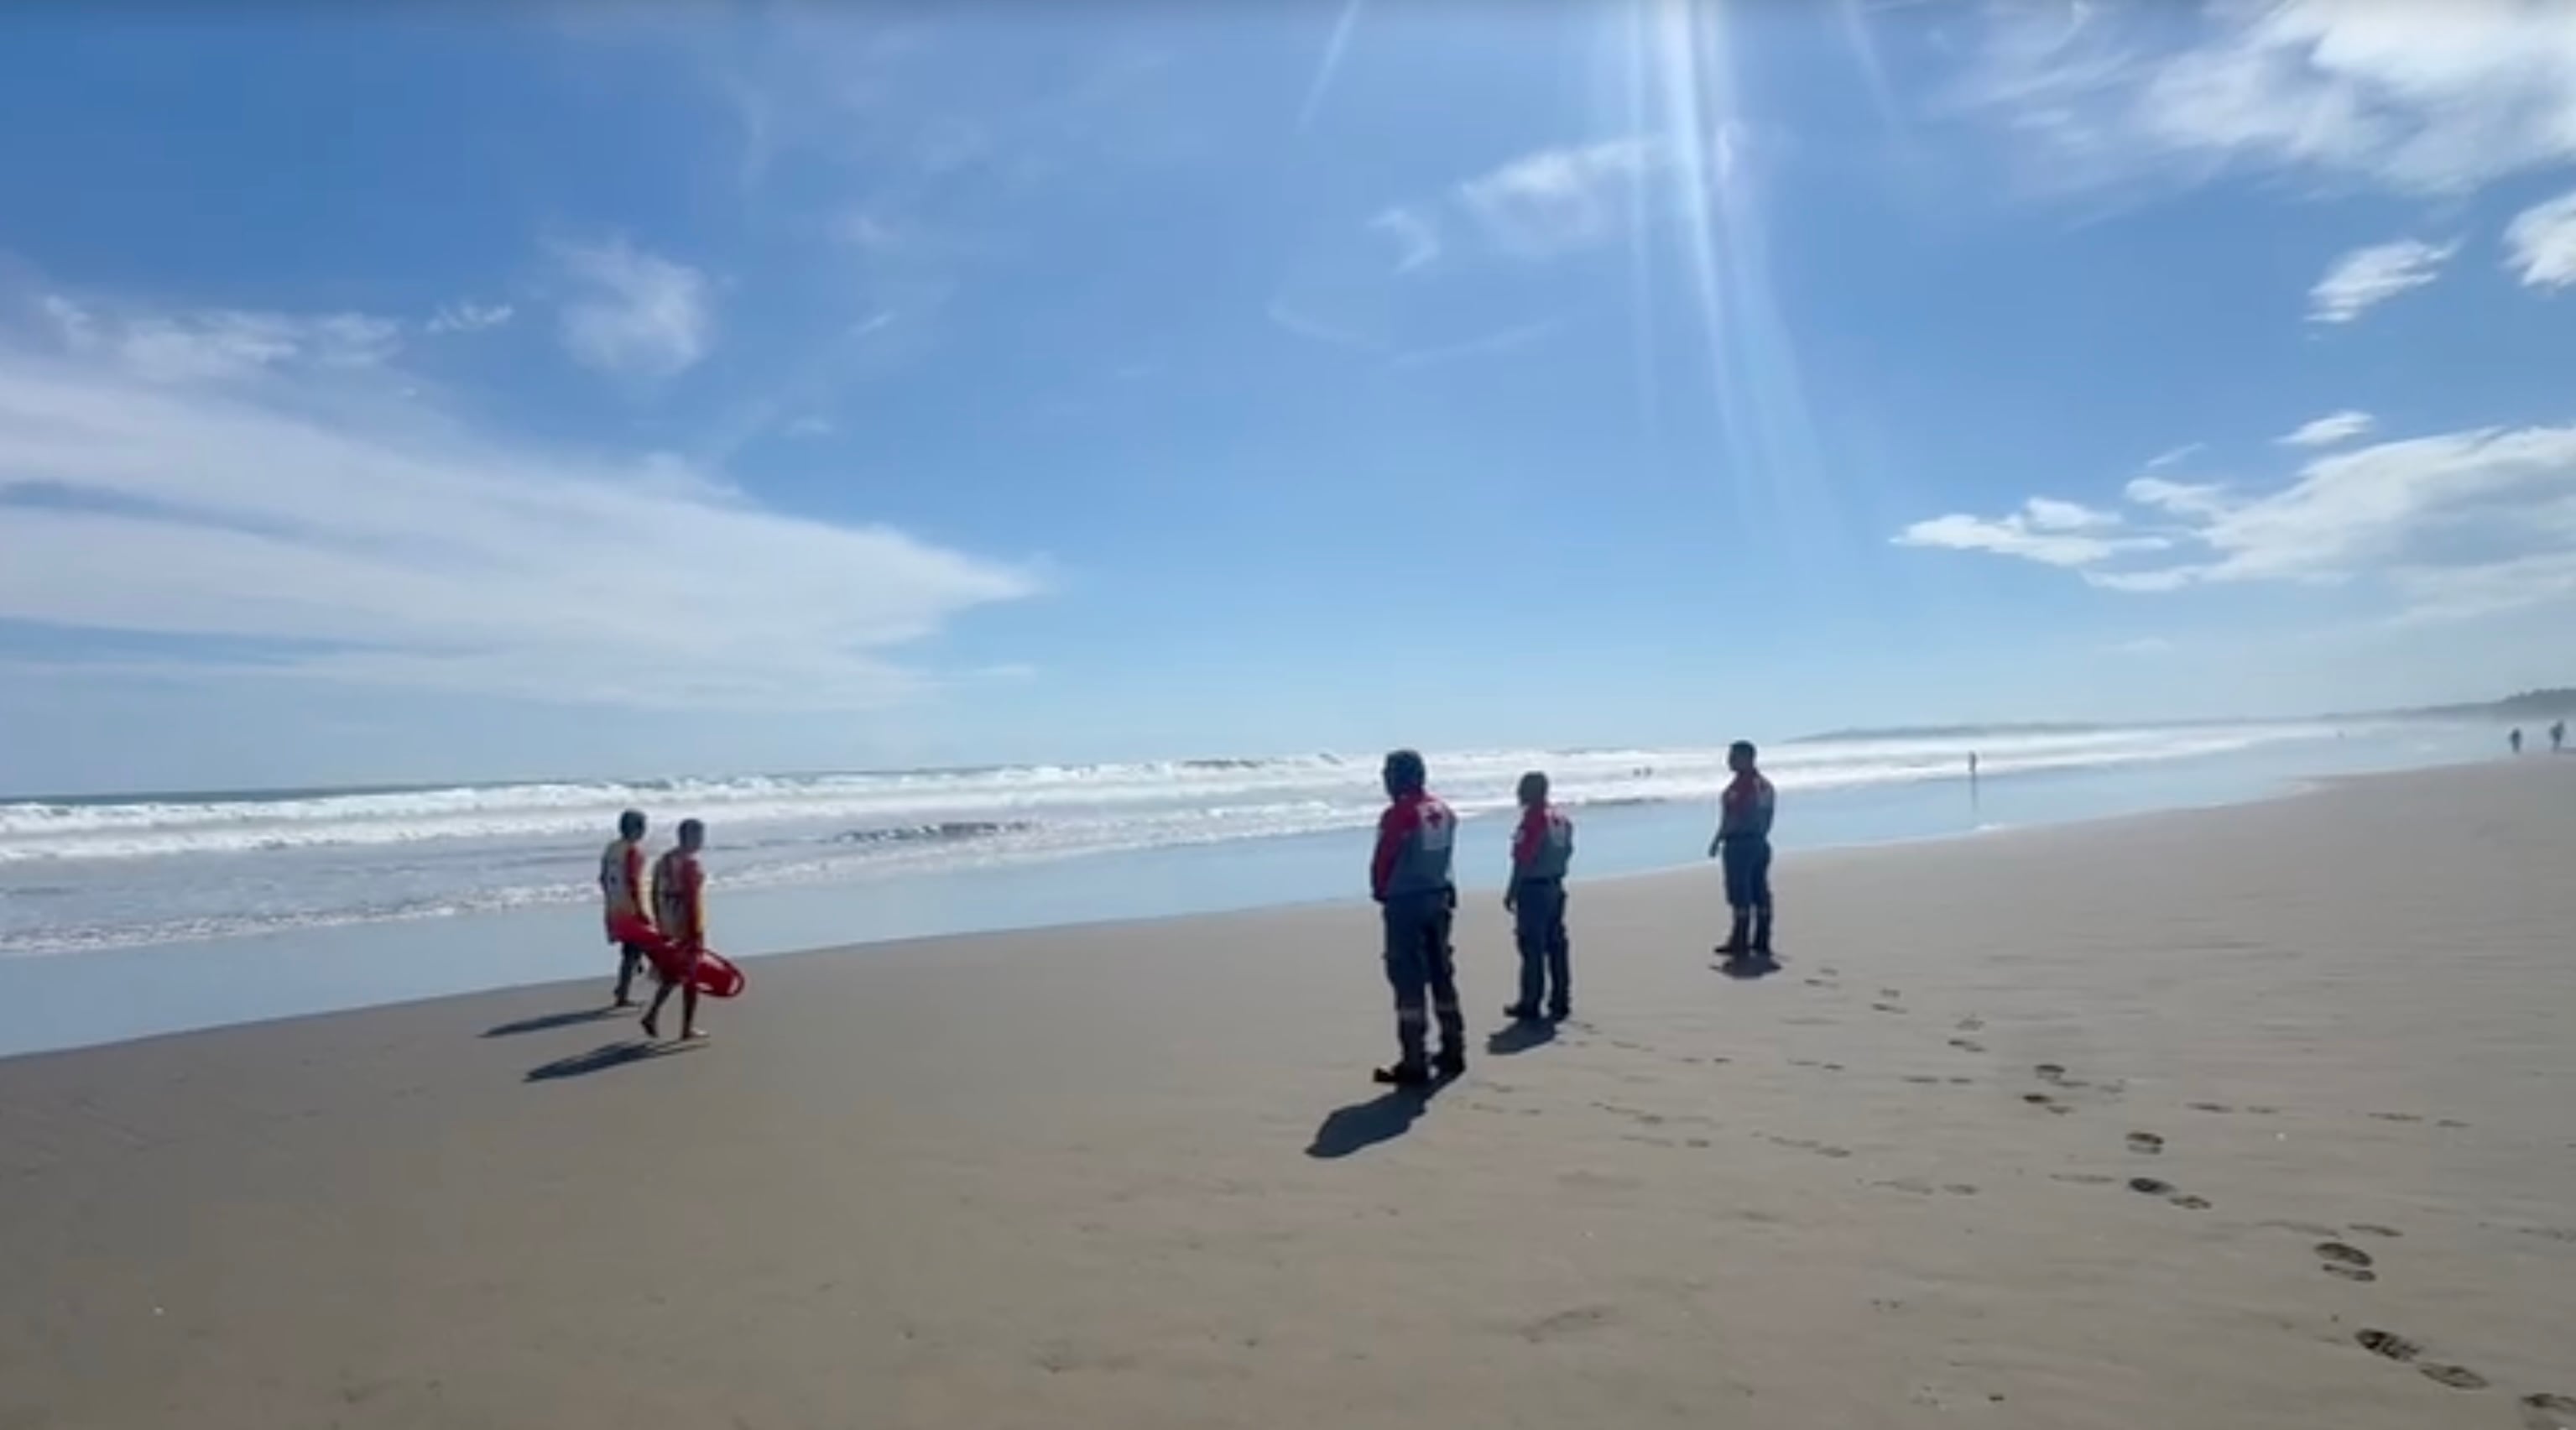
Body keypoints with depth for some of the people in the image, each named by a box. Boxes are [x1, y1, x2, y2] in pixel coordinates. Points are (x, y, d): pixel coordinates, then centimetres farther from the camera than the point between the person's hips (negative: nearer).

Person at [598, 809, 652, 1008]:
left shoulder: (611, 848, 9)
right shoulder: (634, 850, -16)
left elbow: (603, 879, 14)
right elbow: (633, 882, -22)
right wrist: (642, 910, -18)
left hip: (614, 909, 8)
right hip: (632, 910, -8)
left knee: (630, 949, 21)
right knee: (634, 952, 1)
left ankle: (624, 989, 22)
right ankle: (623, 995, 0)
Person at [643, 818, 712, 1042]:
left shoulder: (664, 860, 8)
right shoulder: (690, 864, -17)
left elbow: (655, 895, 13)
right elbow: (691, 900, -21)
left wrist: (660, 923, 21)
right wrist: (697, 934, -19)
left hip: (668, 928, 8)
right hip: (687, 928, -8)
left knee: (672, 975, 20)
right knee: (690, 978, 4)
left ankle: (652, 1015, 7)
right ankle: (688, 1028, 10)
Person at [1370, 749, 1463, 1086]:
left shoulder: (1398, 815, -17)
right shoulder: (1443, 812, 6)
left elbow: (1382, 862, -11)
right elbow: (1442, 858, 9)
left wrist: (1380, 891, 6)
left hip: (1404, 903, -7)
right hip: (1439, 897, 8)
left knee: (1408, 981, -3)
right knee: (1441, 974, 17)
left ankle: (1414, 1064, -1)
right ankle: (1453, 1052, 27)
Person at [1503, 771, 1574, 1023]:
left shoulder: (1532, 818, -17)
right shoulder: (1561, 818, 9)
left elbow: (1522, 861, -19)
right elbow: (1567, 853, 13)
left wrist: (1511, 893, -14)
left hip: (1533, 888, -8)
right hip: (1556, 887, 9)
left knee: (1532, 948, -2)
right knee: (1557, 946, 12)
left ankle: (1530, 1006, 3)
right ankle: (1560, 1004, 17)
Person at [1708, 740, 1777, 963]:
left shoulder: (1740, 784, -16)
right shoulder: (1764, 784, 14)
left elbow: (1733, 817, -20)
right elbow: (1768, 816, 16)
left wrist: (1717, 840, -14)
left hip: (1739, 843, -10)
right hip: (1760, 843, 10)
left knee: (1740, 895, -6)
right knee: (1760, 895, 10)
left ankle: (1740, 943, -5)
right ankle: (1762, 944, 14)